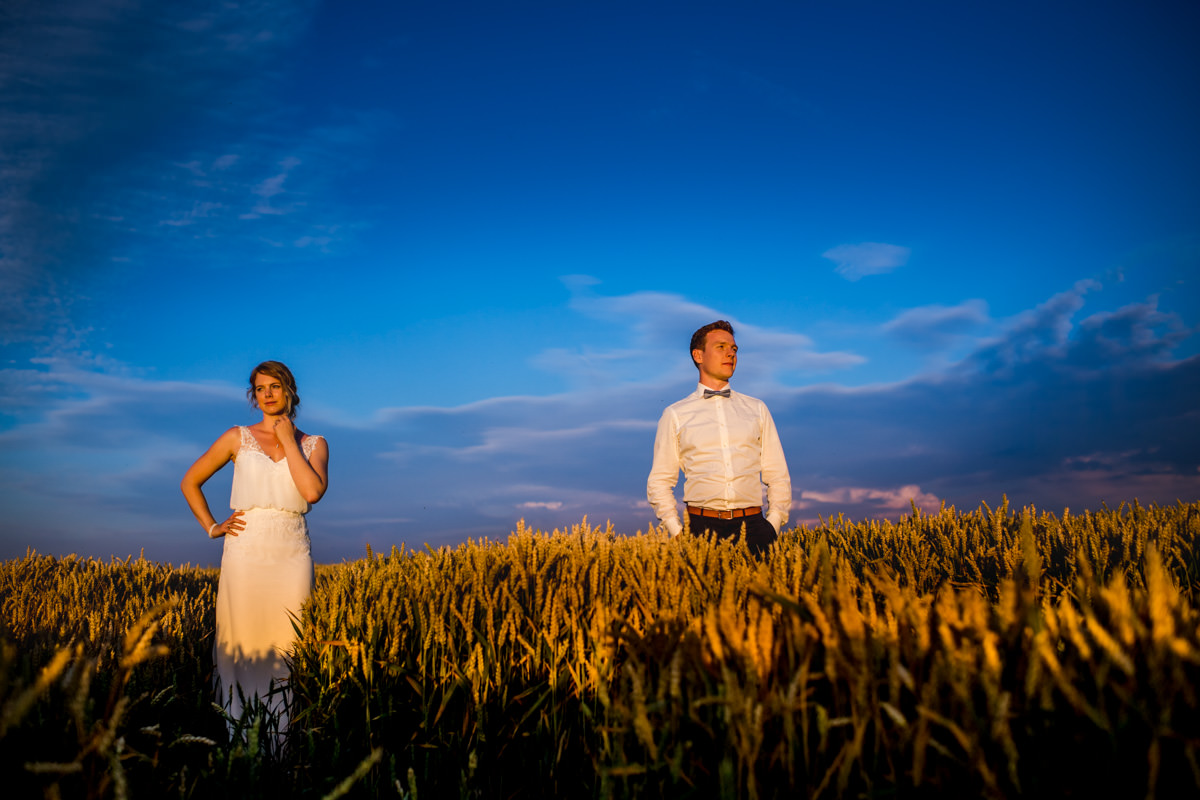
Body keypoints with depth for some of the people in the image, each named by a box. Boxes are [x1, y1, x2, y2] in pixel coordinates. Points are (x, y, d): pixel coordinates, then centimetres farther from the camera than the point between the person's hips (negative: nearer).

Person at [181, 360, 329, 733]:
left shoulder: (314, 444, 8)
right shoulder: (238, 438, 7)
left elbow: (313, 491, -11)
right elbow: (190, 482, 15)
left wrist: (288, 440, -6)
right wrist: (211, 528, 5)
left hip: (292, 557, 0)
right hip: (246, 554, 0)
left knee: (286, 648, -1)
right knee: (242, 646, -1)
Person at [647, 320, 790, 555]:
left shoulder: (757, 409, 16)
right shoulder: (675, 414, 10)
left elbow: (777, 475, 16)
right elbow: (659, 481, 10)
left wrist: (773, 524, 2)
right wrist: (677, 532, -2)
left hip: (752, 526, 1)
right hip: (702, 527, -1)